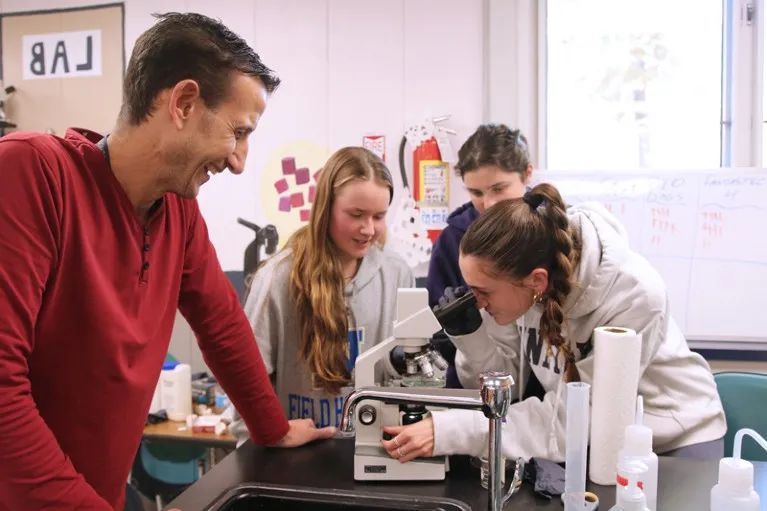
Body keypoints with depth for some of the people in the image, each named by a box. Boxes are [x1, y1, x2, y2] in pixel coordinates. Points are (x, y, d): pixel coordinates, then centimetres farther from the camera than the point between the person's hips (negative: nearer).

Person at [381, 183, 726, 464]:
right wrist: (469, 334, -25)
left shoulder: (631, 295, -32)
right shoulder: (521, 283, -17)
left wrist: (448, 432, -35)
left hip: (674, 441, -3)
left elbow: (570, 420, -30)